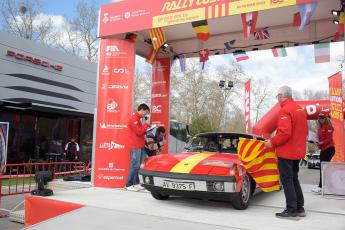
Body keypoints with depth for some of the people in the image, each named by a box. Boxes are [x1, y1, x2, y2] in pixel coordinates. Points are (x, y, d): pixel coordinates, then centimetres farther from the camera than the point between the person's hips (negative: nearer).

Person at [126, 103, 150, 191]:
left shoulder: (138, 118, 19)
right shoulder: (134, 119, -12)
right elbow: (139, 132, -19)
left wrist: (146, 128, 5)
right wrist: (146, 124, -8)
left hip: (140, 146, 10)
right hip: (136, 146, -10)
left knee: (137, 166, 11)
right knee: (135, 166, -10)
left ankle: (136, 183, 16)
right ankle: (128, 185, -6)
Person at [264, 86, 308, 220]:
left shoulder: (285, 110, -17)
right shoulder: (300, 109, 12)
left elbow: (285, 133, -25)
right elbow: (304, 131, 17)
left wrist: (272, 142, -13)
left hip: (286, 152, -9)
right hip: (298, 151, 9)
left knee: (287, 181, -1)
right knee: (294, 179, 18)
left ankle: (291, 210, 3)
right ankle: (299, 208, 24)